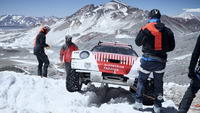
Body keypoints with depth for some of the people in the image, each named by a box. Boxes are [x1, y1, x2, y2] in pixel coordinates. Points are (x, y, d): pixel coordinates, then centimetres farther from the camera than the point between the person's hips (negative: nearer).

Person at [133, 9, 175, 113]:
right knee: (159, 83, 15)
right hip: (161, 61, 3)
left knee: (141, 80, 15)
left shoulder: (146, 29, -10)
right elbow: (171, 47, 5)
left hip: (148, 60, -3)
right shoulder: (167, 30, 0)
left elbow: (138, 42, 2)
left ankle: (138, 102, 13)